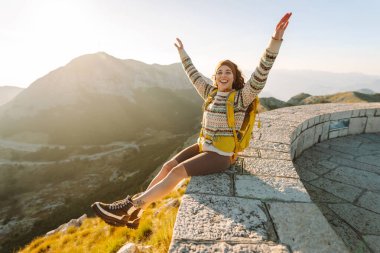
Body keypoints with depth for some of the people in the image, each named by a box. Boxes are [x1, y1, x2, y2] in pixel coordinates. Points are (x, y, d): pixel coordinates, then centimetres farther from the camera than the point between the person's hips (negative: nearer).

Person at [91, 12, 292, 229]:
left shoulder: (241, 98, -11)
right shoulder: (211, 93, 6)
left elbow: (260, 76, -25)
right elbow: (194, 75, 17)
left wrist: (276, 40, -33)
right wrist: (182, 52, 25)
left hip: (221, 155, -7)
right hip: (204, 146, 7)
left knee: (178, 171, -20)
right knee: (168, 166, -6)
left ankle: (131, 206, -13)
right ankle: (135, 213, -1)